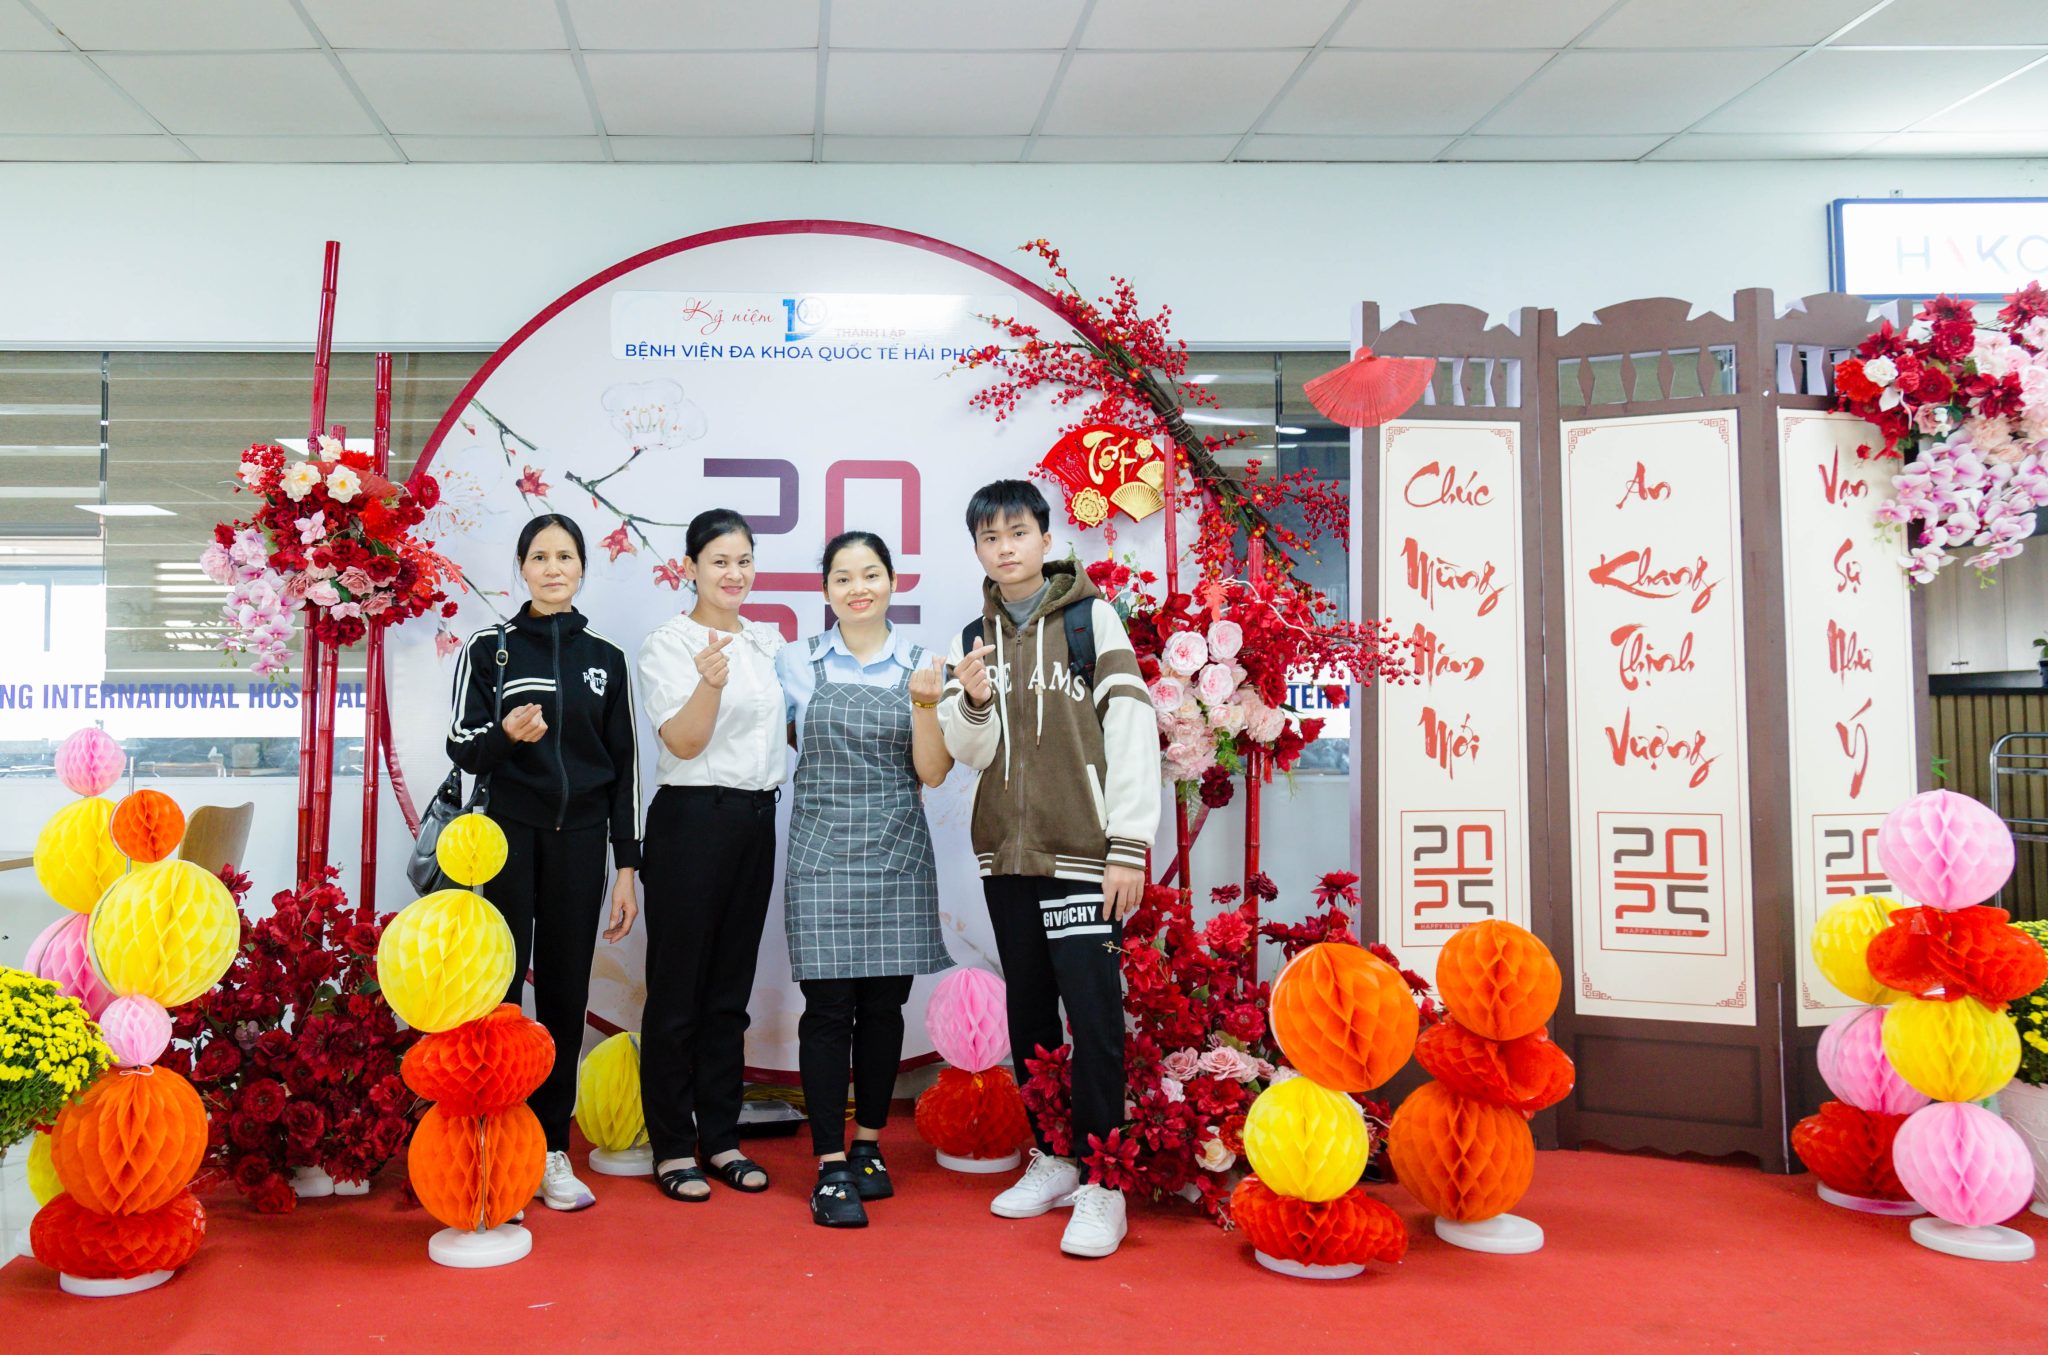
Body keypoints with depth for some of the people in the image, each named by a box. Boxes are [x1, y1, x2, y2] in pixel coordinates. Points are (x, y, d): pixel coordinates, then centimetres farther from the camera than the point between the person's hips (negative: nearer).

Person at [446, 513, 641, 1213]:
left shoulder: (606, 659, 10)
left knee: (566, 995, 4)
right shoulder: (488, 649, 4)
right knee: (500, 989, -6)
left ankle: (551, 1153, 12)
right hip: (509, 838, -2)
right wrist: (506, 734, -23)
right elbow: (461, 746, 0)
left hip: (580, 841, 2)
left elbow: (623, 767, 10)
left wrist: (626, 866, 5)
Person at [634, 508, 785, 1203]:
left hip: (757, 818, 6)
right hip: (692, 817, -6)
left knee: (732, 988, 12)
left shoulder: (767, 641, 13)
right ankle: (673, 1146, 11)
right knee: (678, 988, 1)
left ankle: (720, 1137, 21)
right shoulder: (668, 645, -6)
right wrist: (710, 682, -32)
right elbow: (684, 741, -16)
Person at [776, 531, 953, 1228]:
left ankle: (869, 1145, 23)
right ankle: (831, 1167, 2)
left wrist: (925, 705, -14)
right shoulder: (798, 662, 4)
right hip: (821, 850, -1)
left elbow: (933, 772, -1)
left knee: (884, 1004, 7)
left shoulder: (922, 666, 5)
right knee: (828, 1006, -4)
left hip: (896, 854, 2)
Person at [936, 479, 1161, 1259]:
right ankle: (1052, 1159, 25)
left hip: (1082, 851, -5)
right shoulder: (972, 639, 11)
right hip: (1006, 851, 5)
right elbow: (971, 754, 6)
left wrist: (1129, 846, -12)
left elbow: (1131, 732, -7)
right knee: (1029, 1010, 12)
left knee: (1093, 1012, -9)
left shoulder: (1091, 619, -2)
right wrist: (972, 701, -15)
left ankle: (1101, 1184, -1)